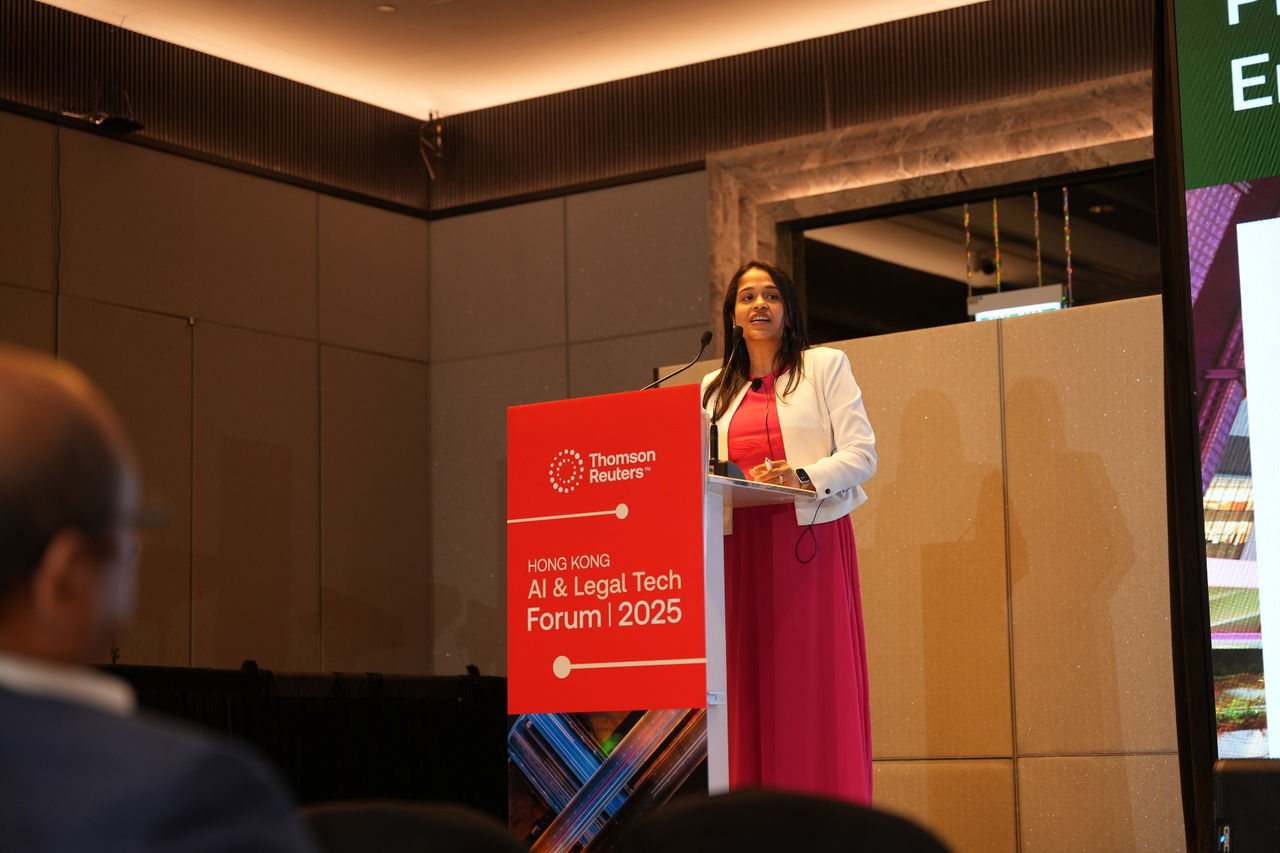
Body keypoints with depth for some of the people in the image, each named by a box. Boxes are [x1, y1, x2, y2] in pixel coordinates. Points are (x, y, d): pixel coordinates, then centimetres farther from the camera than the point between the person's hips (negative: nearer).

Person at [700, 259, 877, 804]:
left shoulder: (825, 367, 7)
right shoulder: (715, 390, 19)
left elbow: (862, 453, -2)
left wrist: (803, 477, -18)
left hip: (812, 540, -3)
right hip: (743, 548, 4)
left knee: (815, 686, -9)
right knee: (753, 690, -3)